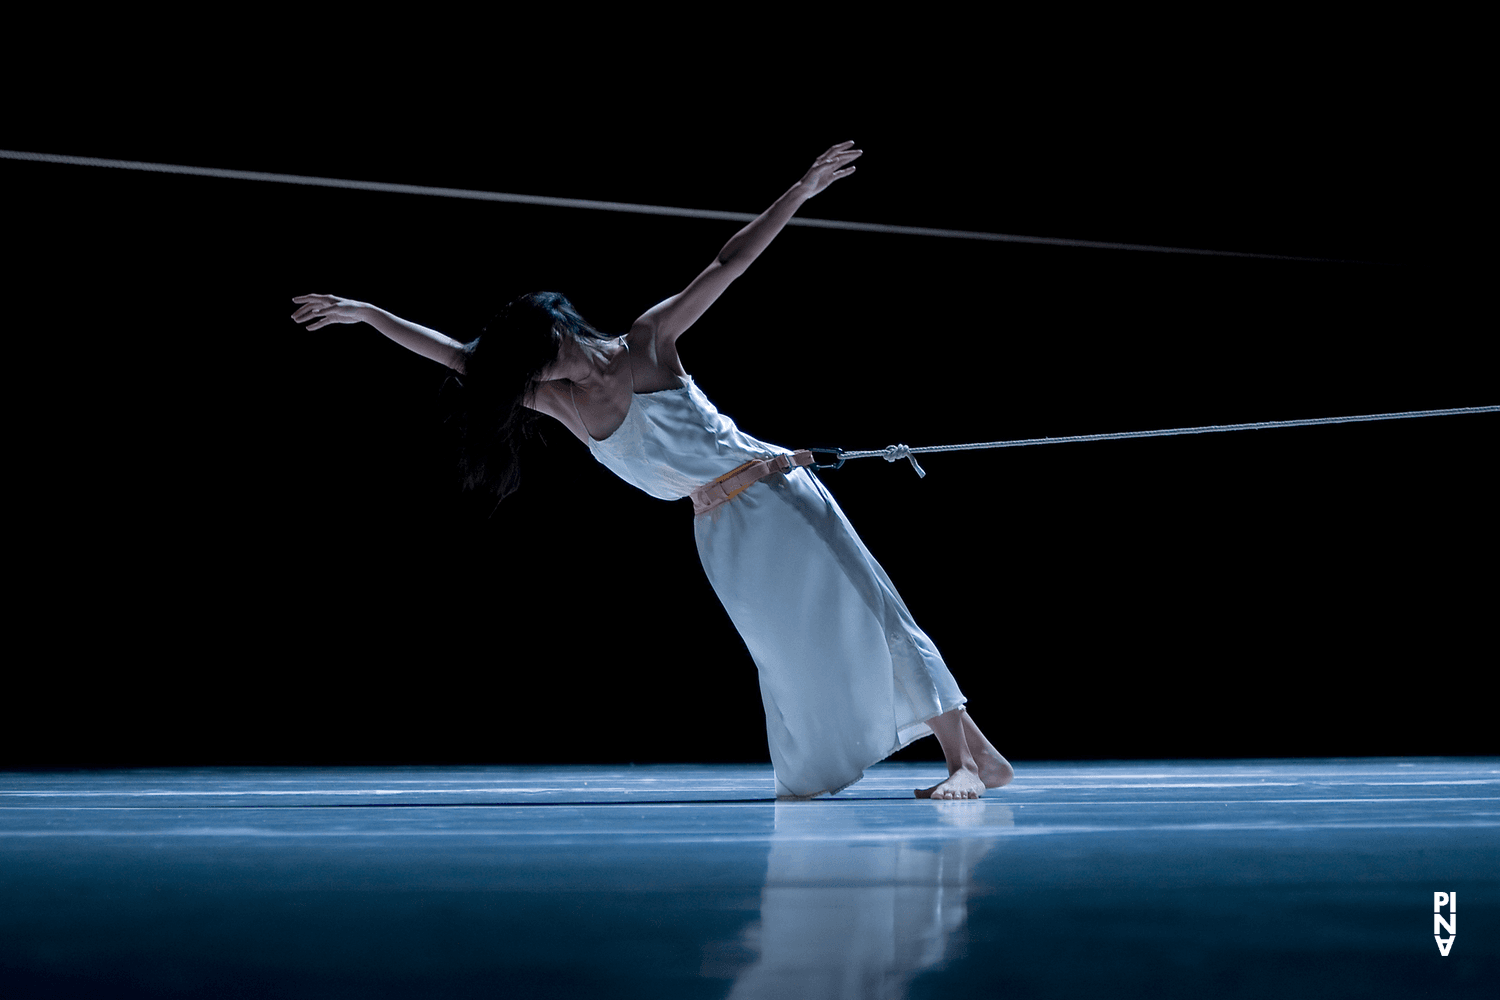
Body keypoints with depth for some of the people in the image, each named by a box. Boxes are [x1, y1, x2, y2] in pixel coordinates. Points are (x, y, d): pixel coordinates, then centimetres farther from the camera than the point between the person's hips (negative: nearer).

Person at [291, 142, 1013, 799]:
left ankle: (972, 751, -11)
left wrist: (798, 194, -8)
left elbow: (729, 264, -6)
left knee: (862, 615, -10)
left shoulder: (648, 342, -6)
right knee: (784, 655, 0)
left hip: (776, 493, -4)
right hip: (720, 535, 4)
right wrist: (367, 314, 0)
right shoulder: (559, 404, 1)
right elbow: (457, 356, 2)